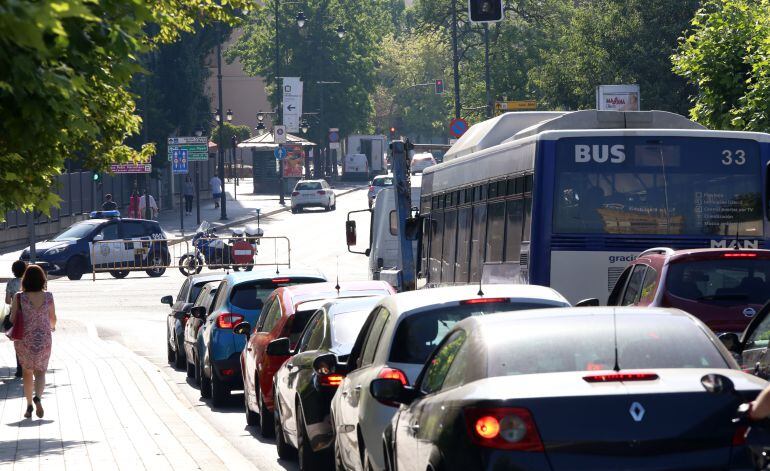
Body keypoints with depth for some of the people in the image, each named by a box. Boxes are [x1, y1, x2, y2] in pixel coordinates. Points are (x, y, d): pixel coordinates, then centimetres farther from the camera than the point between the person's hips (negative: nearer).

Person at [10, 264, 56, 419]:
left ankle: (29, 406, 18)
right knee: (40, 372, 10)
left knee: (27, 372, 17)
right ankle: (38, 397, -18)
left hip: (24, 340, 0)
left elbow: (12, 319, -8)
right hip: (43, 339, 0)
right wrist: (52, 327, 28)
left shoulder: (19, 297, -12)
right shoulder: (48, 297, -7)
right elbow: (53, 319, 5)